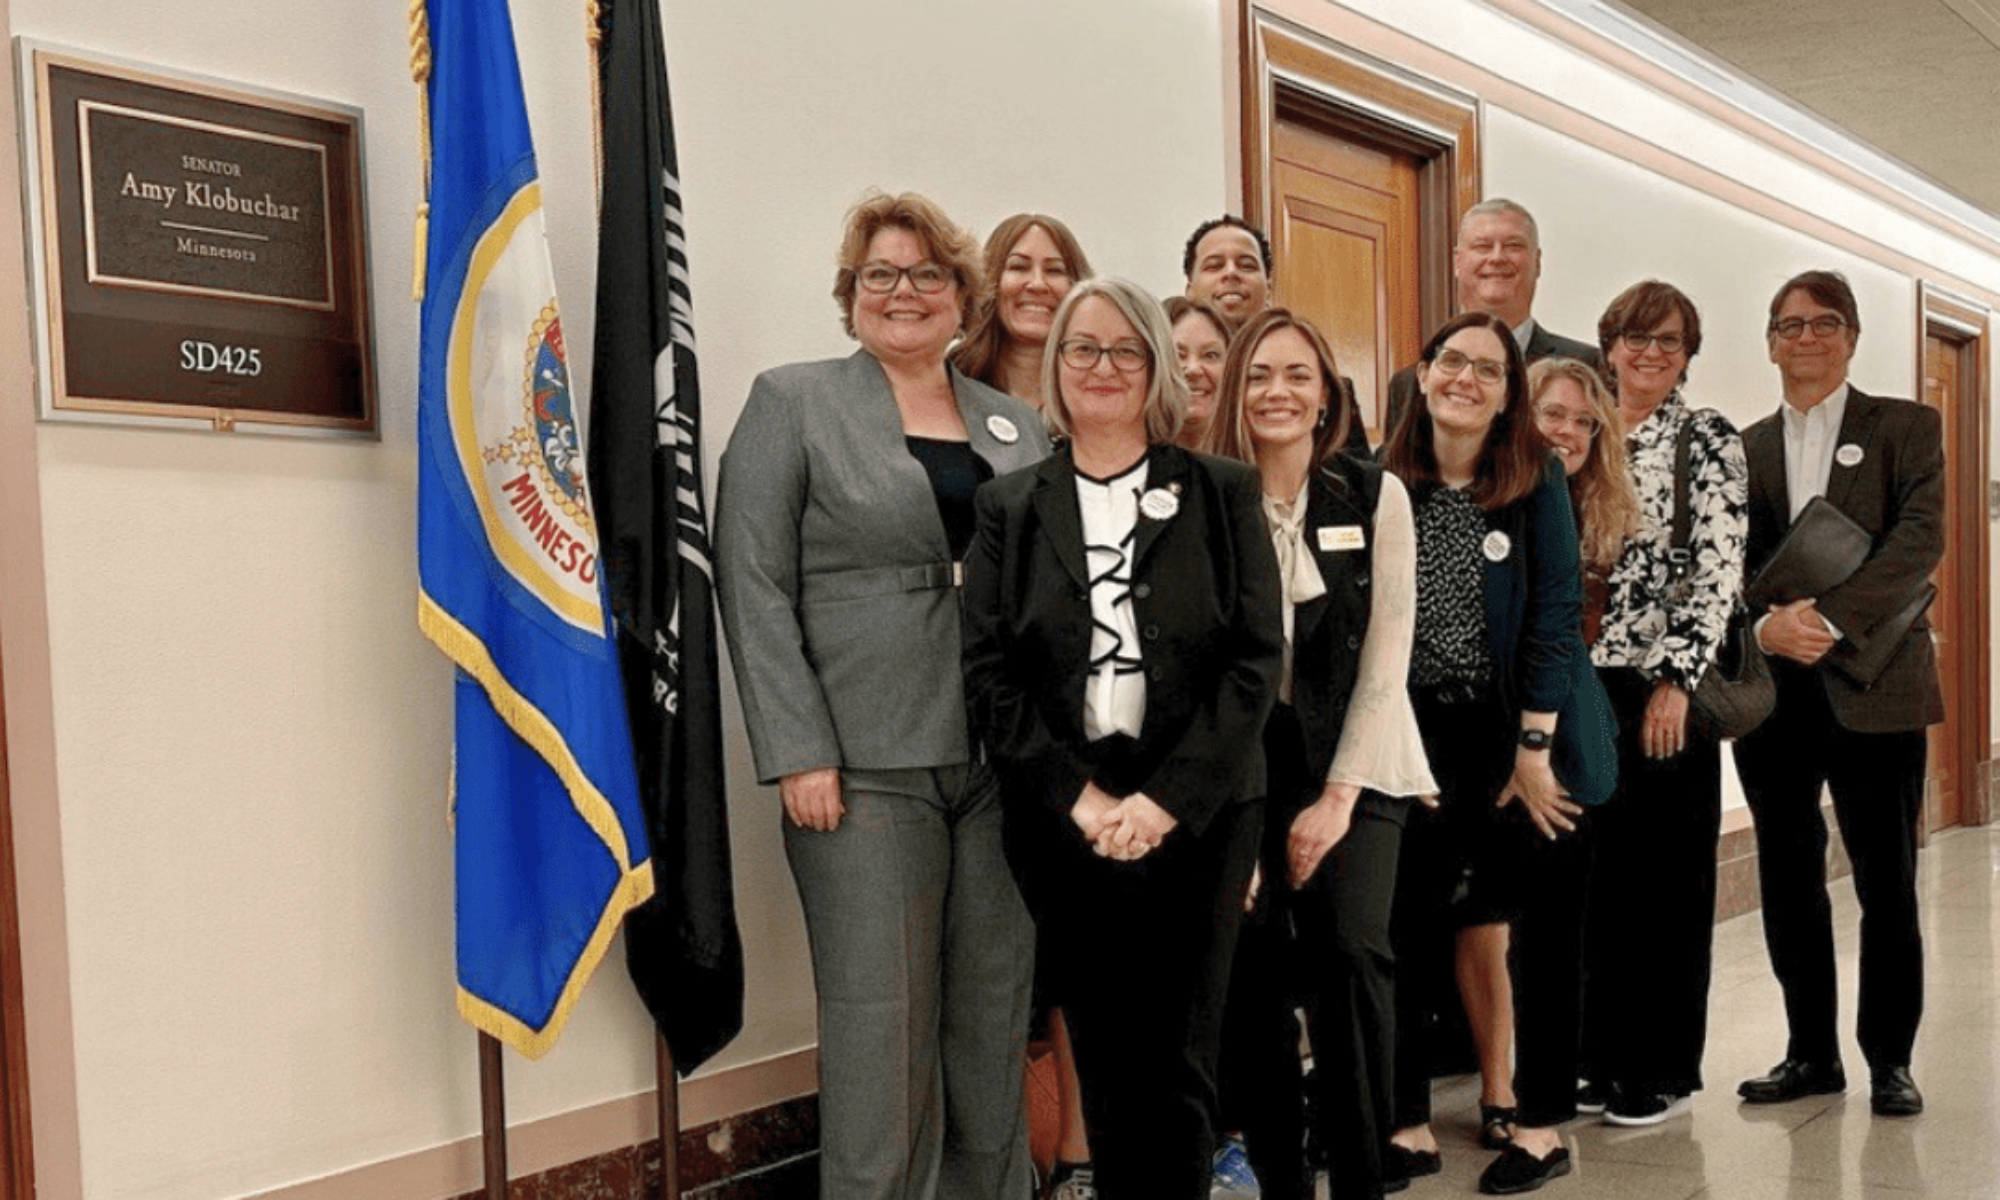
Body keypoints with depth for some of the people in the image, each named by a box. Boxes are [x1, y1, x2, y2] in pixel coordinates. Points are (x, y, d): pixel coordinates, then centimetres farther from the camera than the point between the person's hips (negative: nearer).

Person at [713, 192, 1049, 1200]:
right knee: (883, 1031, -1)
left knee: (995, 1022, 11)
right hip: (867, 767, -4)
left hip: (1007, 767, 4)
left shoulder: (1019, 428, 14)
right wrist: (798, 754, -12)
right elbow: (754, 586, -5)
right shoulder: (791, 403, 3)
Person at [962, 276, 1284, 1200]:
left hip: (1197, 813, -1)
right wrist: (1081, 796, -10)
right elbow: (989, 672, 1)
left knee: (1177, 1066, 2)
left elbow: (1256, 657, -1)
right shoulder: (1009, 507, 9)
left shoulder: (1222, 494, 6)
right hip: (1066, 820, 1)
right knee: (1106, 1067, 6)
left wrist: (1166, 797, -11)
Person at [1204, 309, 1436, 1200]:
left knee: (1349, 953, -17)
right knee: (1248, 974, -3)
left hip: (1351, 766, 0)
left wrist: (1336, 797, -8)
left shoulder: (1375, 495, 2)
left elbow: (1387, 654, -2)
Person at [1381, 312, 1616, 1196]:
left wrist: (1535, 750, -12)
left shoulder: (1537, 481, -5)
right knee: (1402, 930, 1)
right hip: (1425, 738, 2)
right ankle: (1409, 1124, 15)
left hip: (1532, 735, -2)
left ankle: (1542, 1125, 21)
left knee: (1544, 932, 7)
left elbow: (1555, 616, -8)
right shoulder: (1387, 482, 0)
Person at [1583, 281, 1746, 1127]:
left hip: (1666, 684, -4)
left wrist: (1676, 681, -16)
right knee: (1594, 871, 9)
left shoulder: (1707, 440, -2)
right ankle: (1604, 1055, 22)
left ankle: (1665, 1068, 14)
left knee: (1667, 870, 2)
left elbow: (1719, 569, -9)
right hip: (1582, 681, 4)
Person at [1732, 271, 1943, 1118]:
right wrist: (1764, 625, -15)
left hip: (1873, 685, -3)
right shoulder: (1745, 448, 12)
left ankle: (1889, 1059, 17)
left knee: (1886, 882, 4)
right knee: (1788, 881, 8)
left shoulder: (1906, 428, 4)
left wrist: (1831, 618, -21)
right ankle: (1811, 1052, 20)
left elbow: (1920, 538, -10)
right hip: (1774, 690, 3)